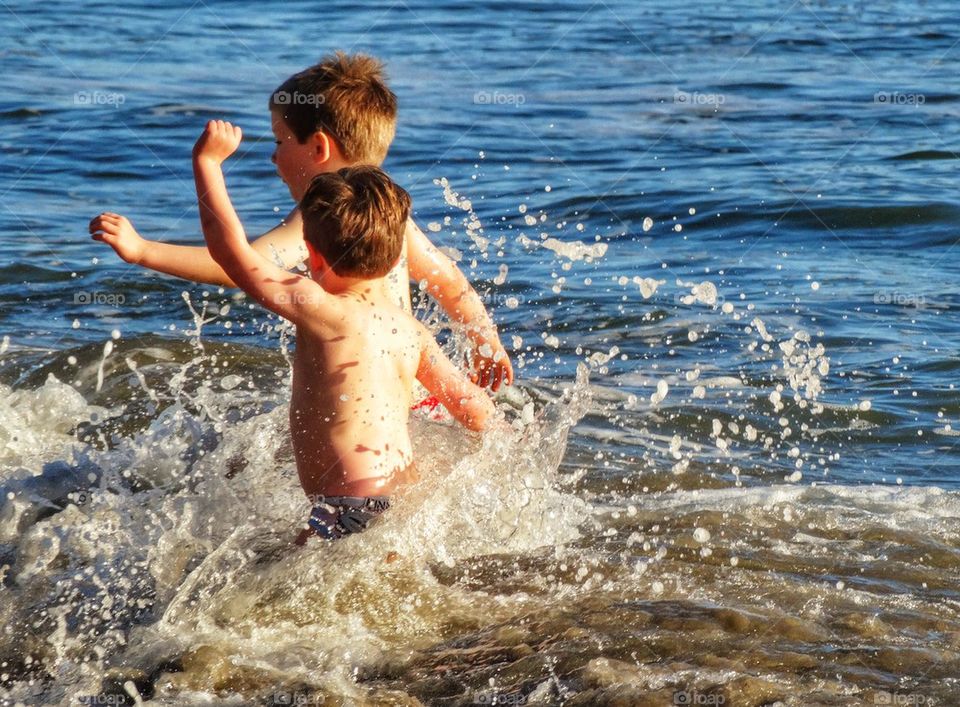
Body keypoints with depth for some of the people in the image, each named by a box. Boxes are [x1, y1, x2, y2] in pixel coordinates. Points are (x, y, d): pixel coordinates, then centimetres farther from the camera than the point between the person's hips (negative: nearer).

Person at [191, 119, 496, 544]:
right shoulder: (412, 333, 10)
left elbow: (229, 247, -10)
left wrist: (207, 160, 2)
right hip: (407, 506, 8)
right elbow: (476, 408, 15)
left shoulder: (323, 312, -10)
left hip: (353, 511, -8)